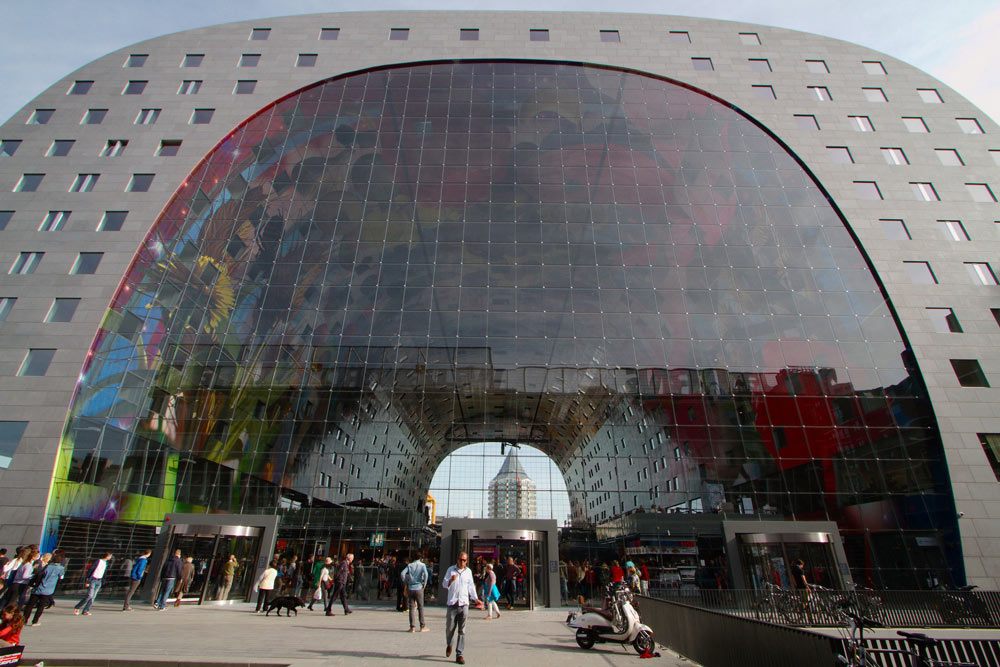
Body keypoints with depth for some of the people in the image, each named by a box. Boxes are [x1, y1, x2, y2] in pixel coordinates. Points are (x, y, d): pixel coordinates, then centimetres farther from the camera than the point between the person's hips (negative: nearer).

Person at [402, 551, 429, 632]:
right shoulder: (422, 565, 1)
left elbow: (403, 573, -7)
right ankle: (423, 626, 10)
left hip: (410, 588, 1)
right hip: (419, 588, -1)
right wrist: (424, 584, -4)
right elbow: (425, 574, -15)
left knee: (411, 608, 6)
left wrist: (406, 583, 2)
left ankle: (412, 627, 2)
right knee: (420, 607, 7)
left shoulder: (409, 565, 5)